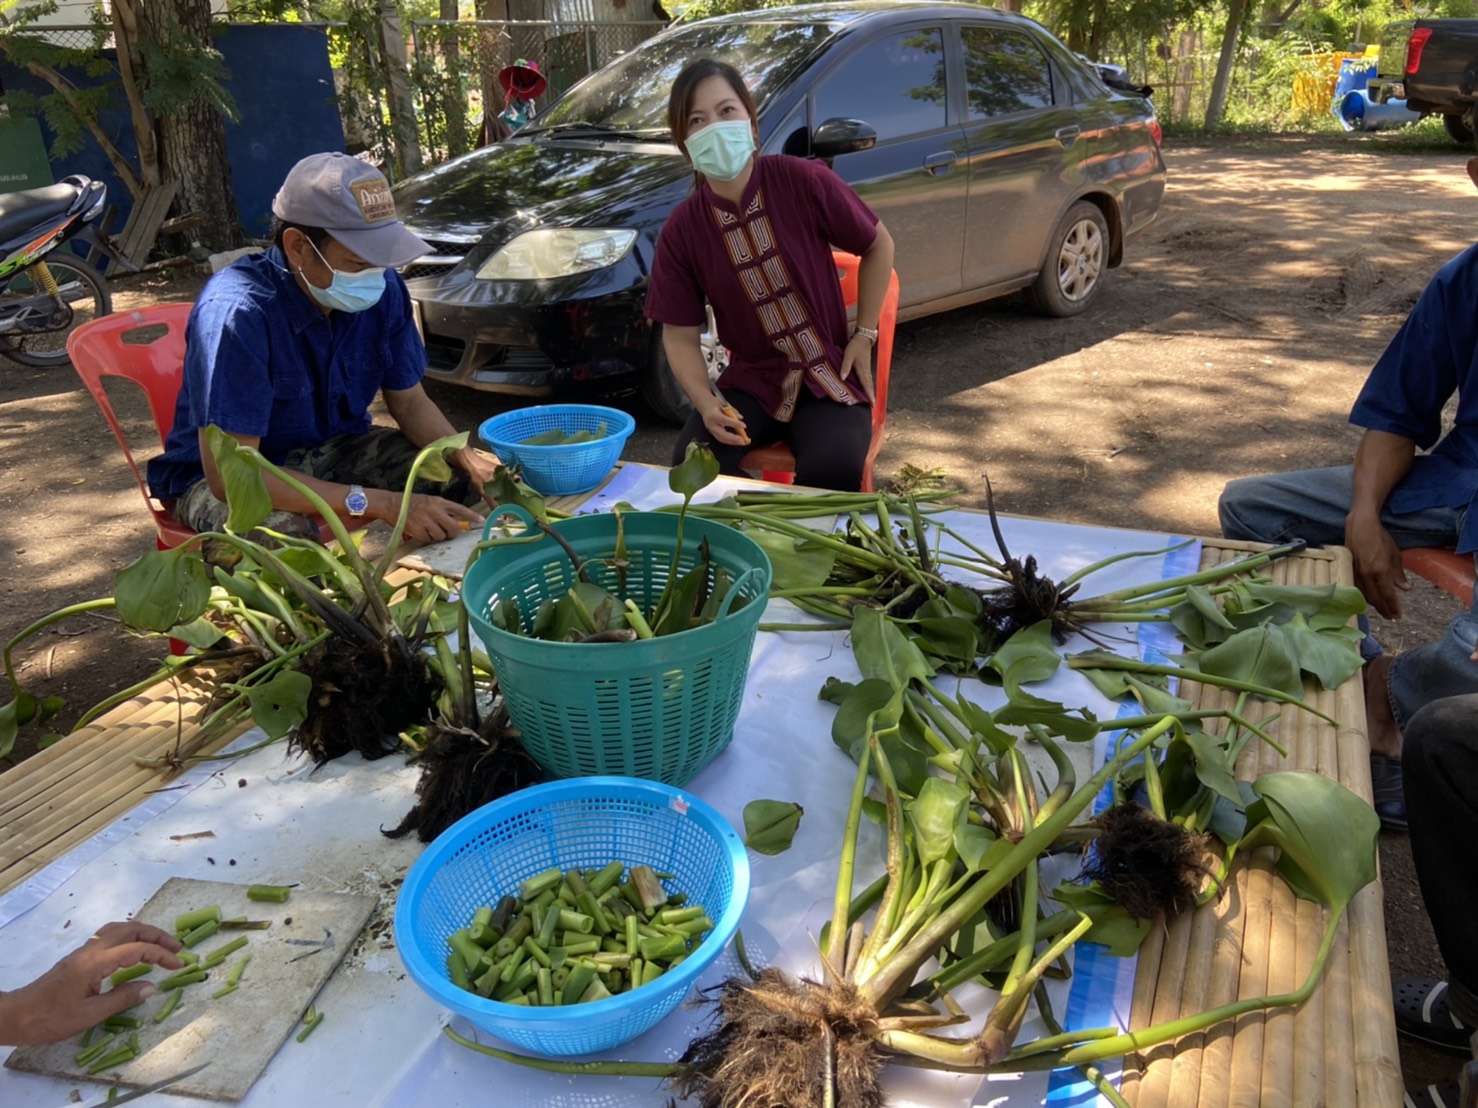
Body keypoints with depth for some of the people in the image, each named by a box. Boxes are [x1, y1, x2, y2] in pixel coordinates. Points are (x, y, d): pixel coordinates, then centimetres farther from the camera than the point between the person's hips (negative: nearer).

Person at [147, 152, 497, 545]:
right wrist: (380, 504, -37)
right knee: (285, 537, -37)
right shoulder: (237, 313, -30)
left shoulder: (382, 289, -13)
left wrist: (470, 460, -20)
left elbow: (409, 401, 0)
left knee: (467, 480, -10)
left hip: (334, 448, 6)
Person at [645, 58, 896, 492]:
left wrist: (864, 335, 0)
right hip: (751, 382, 2)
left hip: (829, 379, -1)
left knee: (830, 471, -30)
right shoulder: (681, 231, -6)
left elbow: (878, 246, 2)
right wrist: (706, 402, -17)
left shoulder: (802, 181, -12)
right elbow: (681, 334, 0)